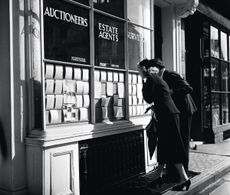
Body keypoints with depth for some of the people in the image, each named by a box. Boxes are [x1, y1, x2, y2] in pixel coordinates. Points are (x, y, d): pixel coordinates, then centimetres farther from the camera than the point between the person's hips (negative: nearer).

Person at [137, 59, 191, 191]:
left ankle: (184, 178, -5)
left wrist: (144, 84, 2)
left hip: (167, 115, -10)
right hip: (169, 115, 10)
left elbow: (148, 99, -7)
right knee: (163, 145, 14)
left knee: (171, 146, -8)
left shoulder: (151, 79, -8)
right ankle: (159, 176, 24)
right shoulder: (156, 78, 22)